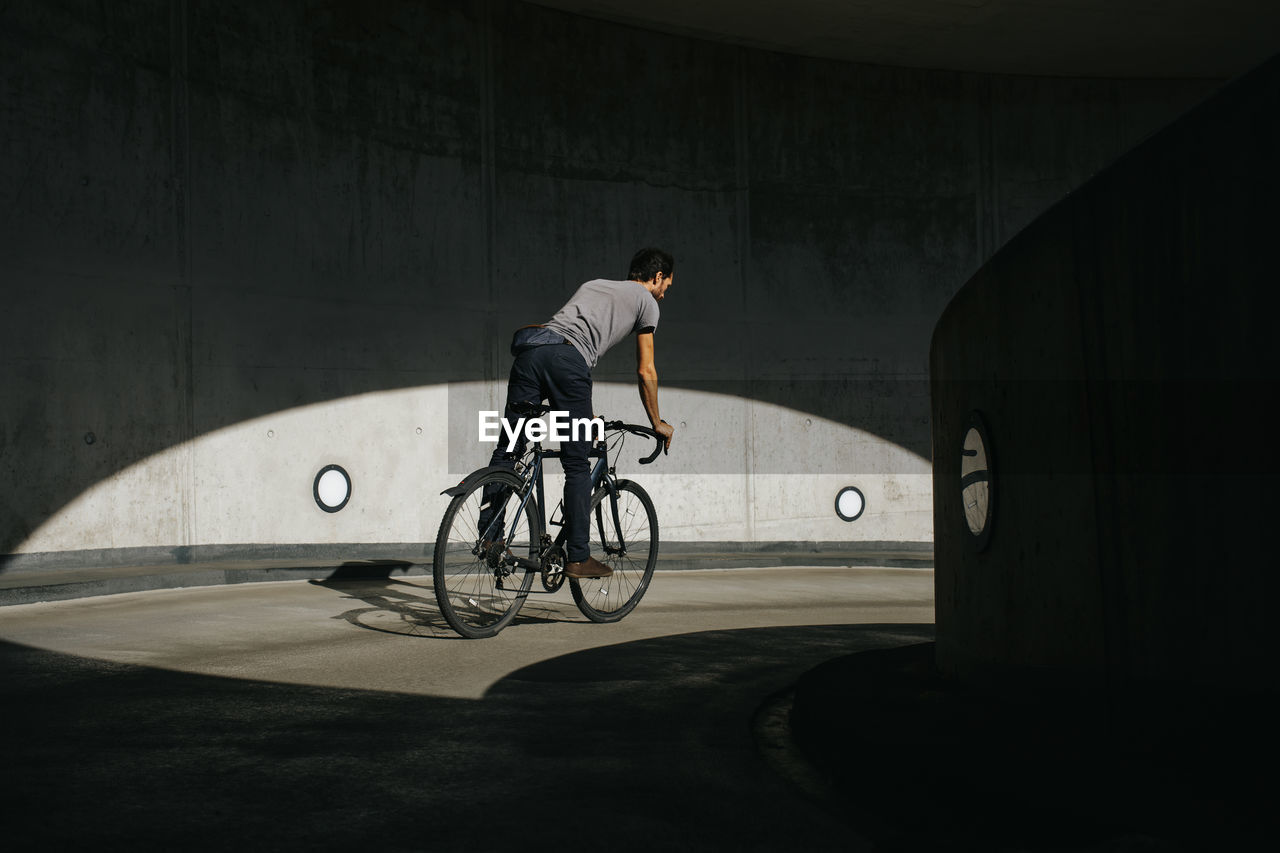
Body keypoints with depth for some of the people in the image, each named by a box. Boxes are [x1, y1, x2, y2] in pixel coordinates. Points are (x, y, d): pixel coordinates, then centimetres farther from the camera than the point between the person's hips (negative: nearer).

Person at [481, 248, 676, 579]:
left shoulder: (593, 284, 37)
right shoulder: (646, 300, 19)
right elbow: (645, 372, 17)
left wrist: (584, 411, 45)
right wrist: (657, 424, 29)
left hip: (529, 352, 6)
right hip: (567, 358, -6)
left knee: (508, 448, 7)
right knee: (577, 466, 1)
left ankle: (488, 531, 0)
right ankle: (577, 558, 4)